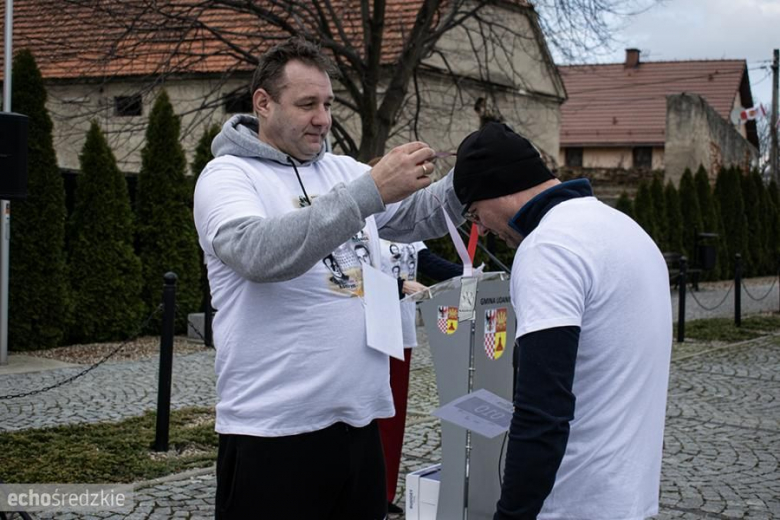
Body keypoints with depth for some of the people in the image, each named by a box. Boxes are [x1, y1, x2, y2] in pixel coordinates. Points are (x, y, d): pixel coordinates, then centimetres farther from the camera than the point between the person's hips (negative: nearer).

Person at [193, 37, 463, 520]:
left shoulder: (345, 171, 13)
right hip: (273, 431, -6)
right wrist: (371, 190, -29)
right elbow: (259, 253, -25)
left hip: (360, 421, 6)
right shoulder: (227, 176, -6)